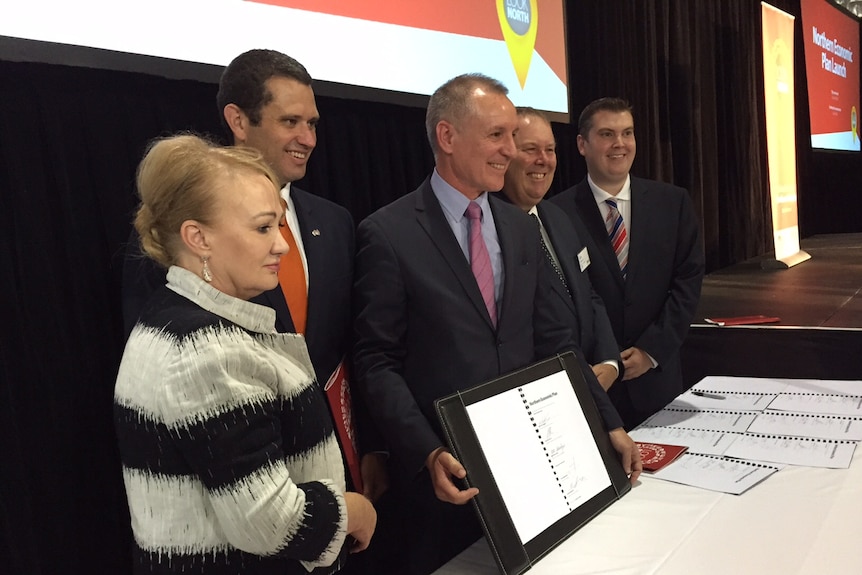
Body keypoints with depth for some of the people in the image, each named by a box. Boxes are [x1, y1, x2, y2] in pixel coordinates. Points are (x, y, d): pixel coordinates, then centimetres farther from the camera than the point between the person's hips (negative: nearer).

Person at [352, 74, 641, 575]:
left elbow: (553, 341, 9)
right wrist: (429, 455, -21)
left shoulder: (522, 230, 7)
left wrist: (610, 425, 3)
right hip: (445, 475, -5)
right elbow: (377, 363, -12)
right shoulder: (388, 234, -11)